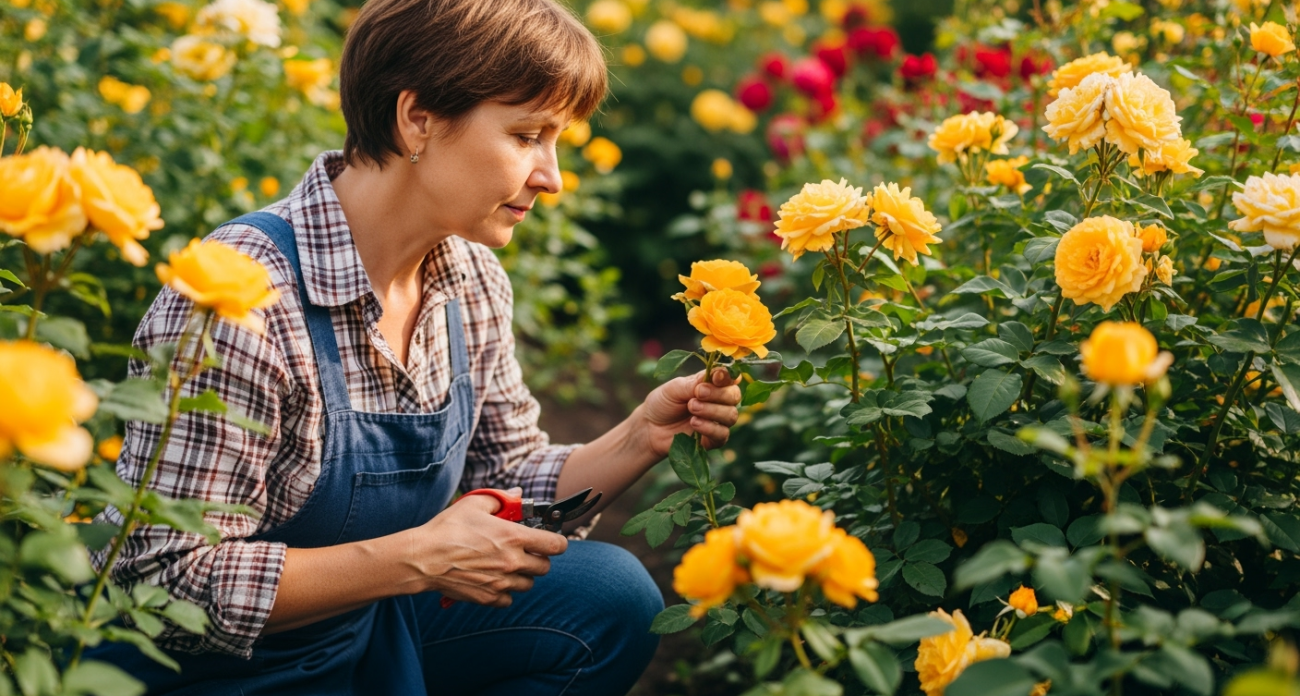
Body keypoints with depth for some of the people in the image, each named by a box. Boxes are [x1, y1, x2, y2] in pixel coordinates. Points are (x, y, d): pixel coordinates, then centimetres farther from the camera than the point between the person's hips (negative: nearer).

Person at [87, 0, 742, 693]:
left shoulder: (473, 280, -3)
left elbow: (503, 483, 7)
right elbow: (171, 581, -27)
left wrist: (643, 435, -11)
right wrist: (417, 557, -30)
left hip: (367, 623, 7)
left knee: (614, 597, -6)